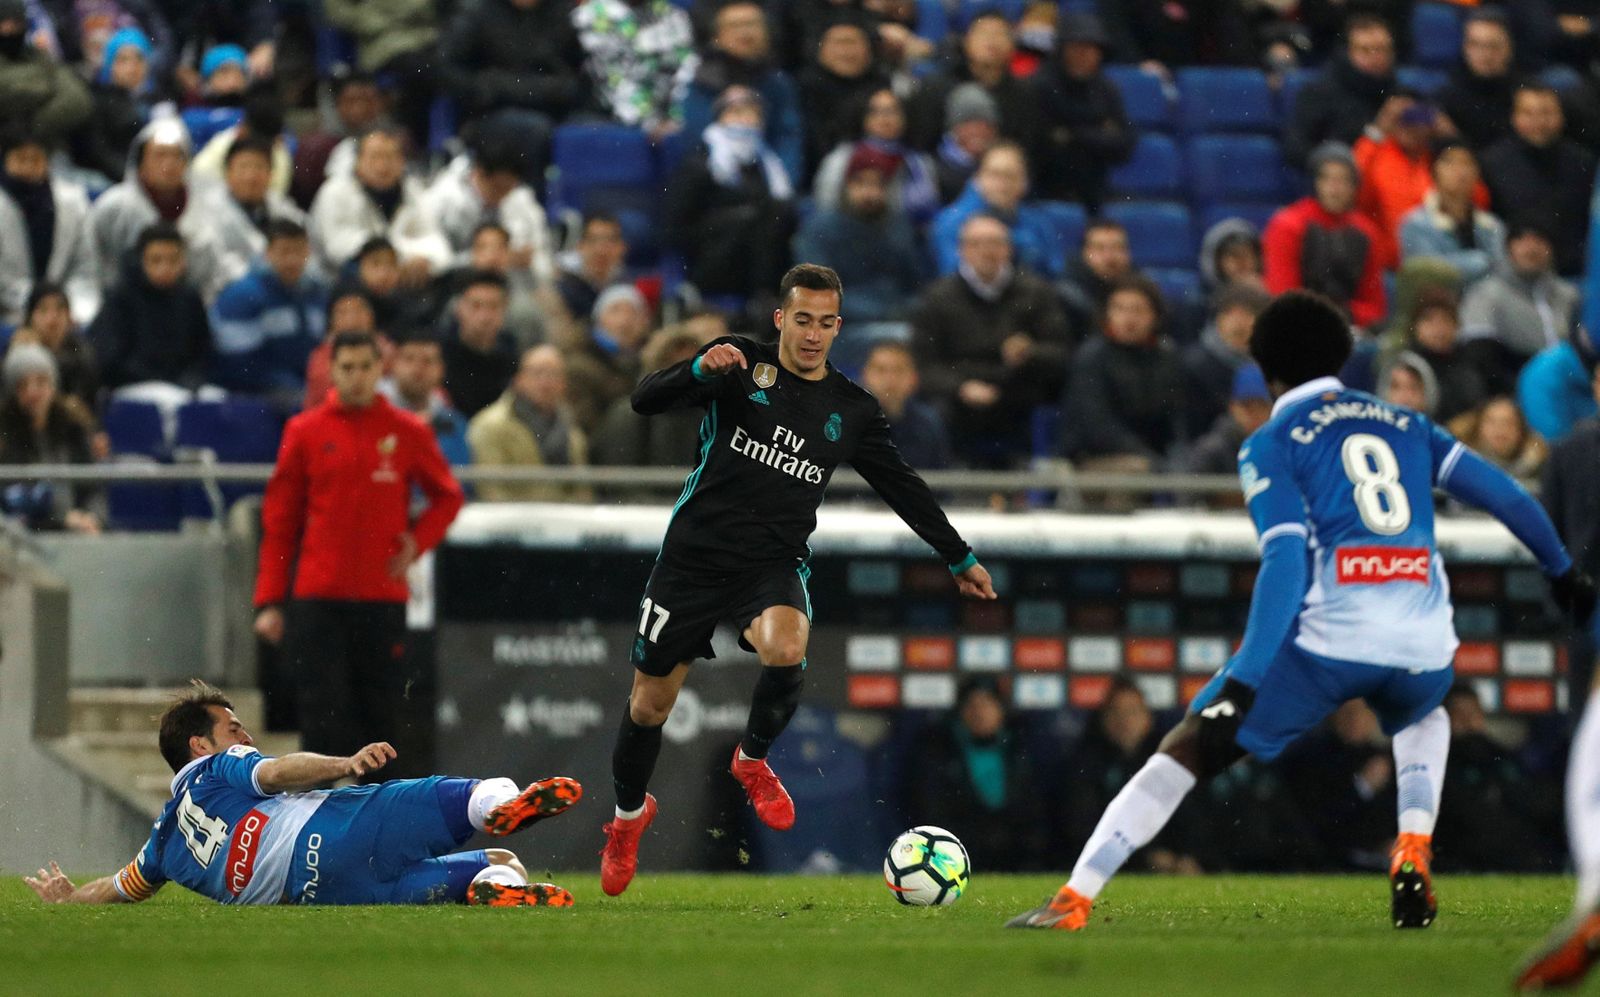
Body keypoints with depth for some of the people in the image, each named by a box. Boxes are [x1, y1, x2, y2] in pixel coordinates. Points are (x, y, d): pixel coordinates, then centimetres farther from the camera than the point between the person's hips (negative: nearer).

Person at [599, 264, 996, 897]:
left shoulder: (852, 410, 8)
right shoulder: (742, 365, -1)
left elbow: (903, 487, 19)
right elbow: (646, 400, -11)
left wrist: (959, 559, 22)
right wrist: (700, 369, -30)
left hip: (773, 565, 1)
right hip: (694, 555, -1)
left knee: (786, 653, -32)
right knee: (649, 703, 4)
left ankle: (752, 760, -1)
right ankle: (629, 814, 34)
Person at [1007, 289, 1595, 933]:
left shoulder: (1271, 445, 7)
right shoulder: (1405, 425, 22)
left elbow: (1286, 562, -8)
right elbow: (1503, 494, 19)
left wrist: (1245, 679, -14)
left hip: (1329, 638, -4)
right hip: (1423, 646, 4)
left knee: (1186, 751, 2)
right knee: (1424, 719, 40)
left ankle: (1075, 900, -8)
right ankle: (1413, 854, 15)